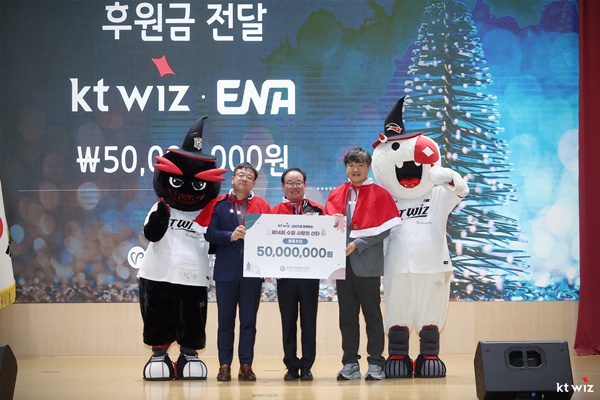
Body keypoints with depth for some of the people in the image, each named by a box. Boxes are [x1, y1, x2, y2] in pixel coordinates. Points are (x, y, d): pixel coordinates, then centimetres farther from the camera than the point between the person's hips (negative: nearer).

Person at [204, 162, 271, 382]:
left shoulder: (262, 206, 8)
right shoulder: (218, 205, 4)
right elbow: (210, 233, -4)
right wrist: (231, 236, -19)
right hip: (226, 270, -1)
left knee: (249, 320, 4)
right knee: (225, 320, 4)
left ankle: (246, 365, 9)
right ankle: (224, 365, 8)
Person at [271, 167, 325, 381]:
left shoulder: (316, 210, 6)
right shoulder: (275, 212, 7)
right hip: (285, 274, 1)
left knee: (308, 320, 2)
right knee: (288, 321, 4)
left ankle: (307, 366, 7)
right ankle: (291, 366, 9)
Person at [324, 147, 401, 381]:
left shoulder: (380, 194, 0)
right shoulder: (336, 195, 12)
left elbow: (384, 229, -6)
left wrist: (357, 244, -13)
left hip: (367, 263, -4)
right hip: (342, 262, 4)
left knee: (372, 314, 2)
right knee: (347, 315, 6)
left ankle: (376, 363, 6)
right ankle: (350, 363, 11)